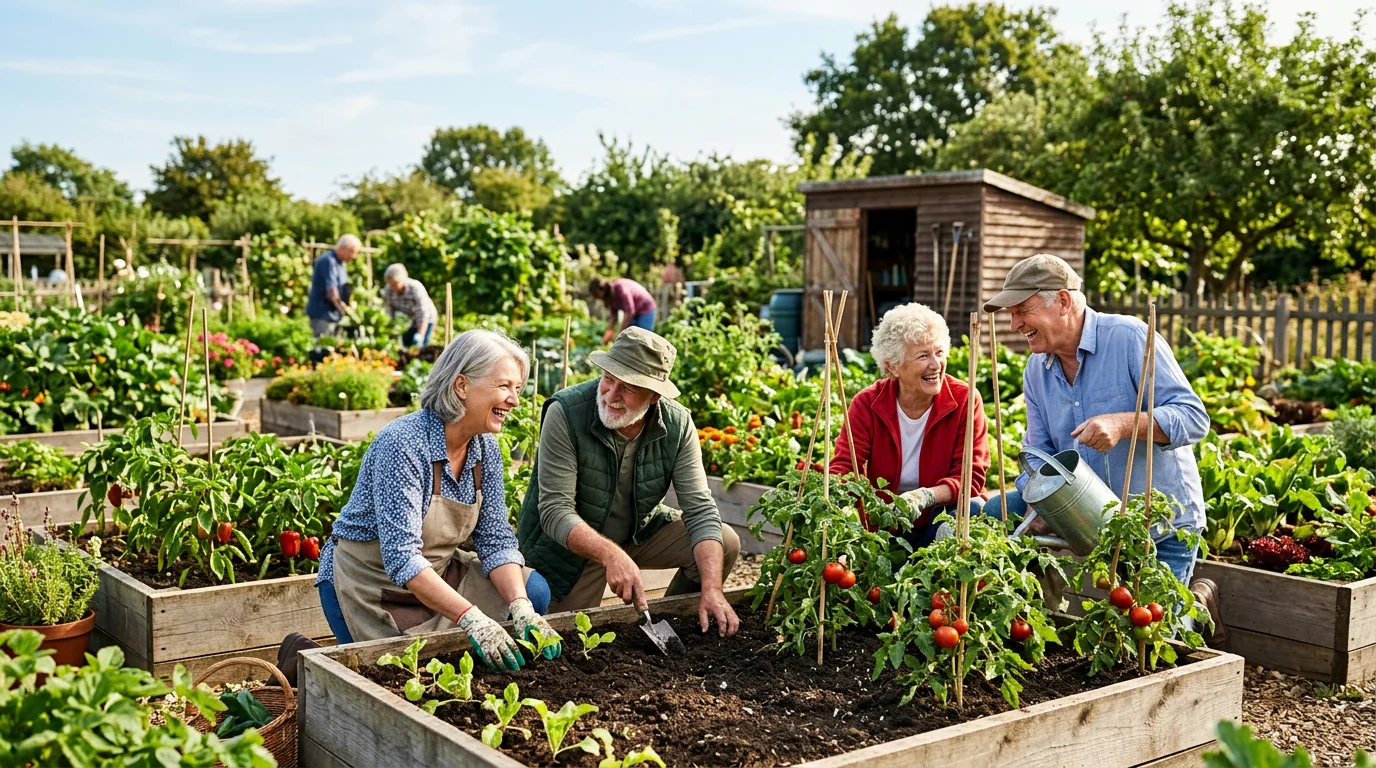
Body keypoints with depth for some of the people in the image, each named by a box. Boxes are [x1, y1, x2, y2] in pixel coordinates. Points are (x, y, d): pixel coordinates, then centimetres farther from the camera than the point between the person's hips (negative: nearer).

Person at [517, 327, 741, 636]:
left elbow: (700, 509, -17)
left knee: (725, 543, -10)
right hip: (570, 544, -3)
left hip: (640, 532, 4)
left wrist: (712, 590, -31)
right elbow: (556, 511, -30)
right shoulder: (565, 413, -28)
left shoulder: (677, 424, -17)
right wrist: (611, 556, -46)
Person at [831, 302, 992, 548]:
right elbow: (843, 468, -10)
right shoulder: (867, 404, -6)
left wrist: (925, 496, -34)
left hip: (942, 521, -1)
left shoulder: (965, 399, -9)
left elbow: (972, 475, -13)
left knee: (973, 510, -32)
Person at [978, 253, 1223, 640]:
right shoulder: (1037, 369, 3)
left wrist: (1122, 424, -37)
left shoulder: (1130, 338, -17)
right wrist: (1036, 513, -13)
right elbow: (1041, 457, 7)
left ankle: (1199, 603, 25)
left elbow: (1194, 418, -21)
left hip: (1162, 525, -6)